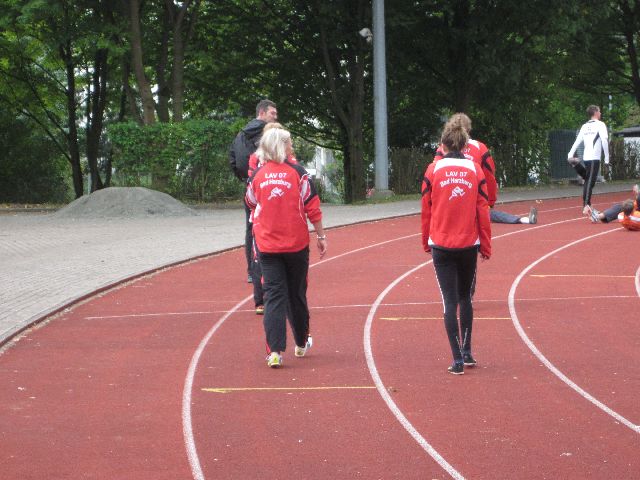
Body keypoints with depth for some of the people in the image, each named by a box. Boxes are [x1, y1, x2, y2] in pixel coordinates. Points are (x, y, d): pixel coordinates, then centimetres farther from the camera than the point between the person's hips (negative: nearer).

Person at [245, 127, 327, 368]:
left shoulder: (257, 175, -1)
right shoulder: (298, 172, -7)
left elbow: (251, 203, 15)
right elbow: (312, 207, -5)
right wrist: (320, 235, 5)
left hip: (267, 245, 1)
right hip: (296, 243, -1)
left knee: (273, 296, -1)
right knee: (297, 294, 15)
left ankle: (275, 351, -13)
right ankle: (301, 343, 32)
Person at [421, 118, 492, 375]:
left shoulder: (434, 170, -3)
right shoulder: (475, 170, -1)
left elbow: (426, 209, 2)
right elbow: (483, 210, 0)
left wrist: (426, 242, 14)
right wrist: (486, 245, 8)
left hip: (441, 245, -2)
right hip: (469, 245, 2)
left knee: (450, 300, 0)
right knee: (465, 297, 19)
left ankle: (457, 359, -6)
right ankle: (467, 352, 22)